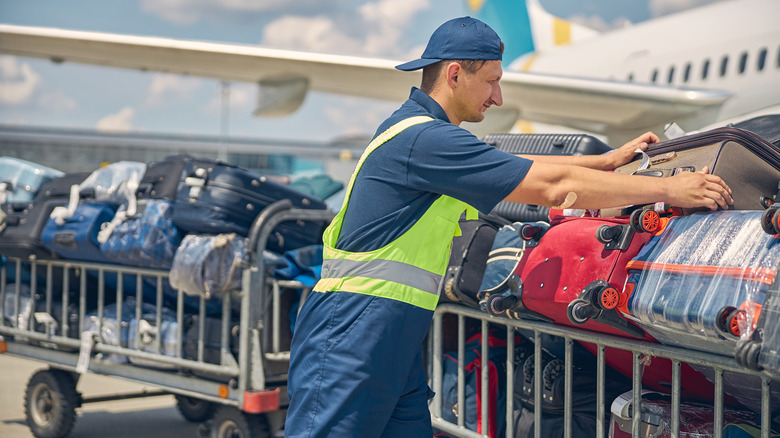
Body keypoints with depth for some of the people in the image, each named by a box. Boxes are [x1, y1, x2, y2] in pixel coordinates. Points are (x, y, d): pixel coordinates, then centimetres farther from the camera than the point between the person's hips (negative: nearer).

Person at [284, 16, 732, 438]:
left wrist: (608, 161, 26)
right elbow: (553, 186, -16)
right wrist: (668, 189, -9)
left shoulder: (412, 128, 18)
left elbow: (514, 166, 28)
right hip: (351, 332, -10)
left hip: (396, 340, 10)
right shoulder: (425, 138, -16)